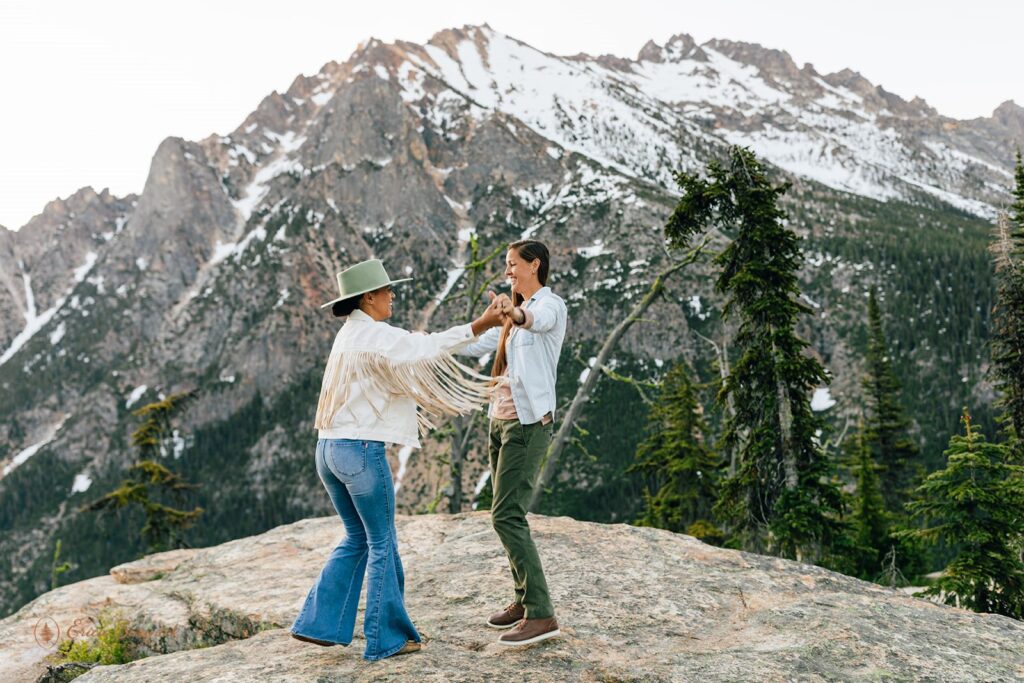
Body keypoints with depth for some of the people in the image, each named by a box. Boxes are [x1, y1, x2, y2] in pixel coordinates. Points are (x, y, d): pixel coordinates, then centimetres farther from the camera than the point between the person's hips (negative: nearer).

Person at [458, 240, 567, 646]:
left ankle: (541, 614, -12)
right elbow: (477, 344, 25)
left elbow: (540, 319, -32)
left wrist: (517, 313, -54)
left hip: (528, 422, -9)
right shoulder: (515, 316, 21)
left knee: (507, 516, -15)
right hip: (501, 419, 9)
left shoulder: (551, 304, -7)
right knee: (508, 515, 10)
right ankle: (524, 600, 19)